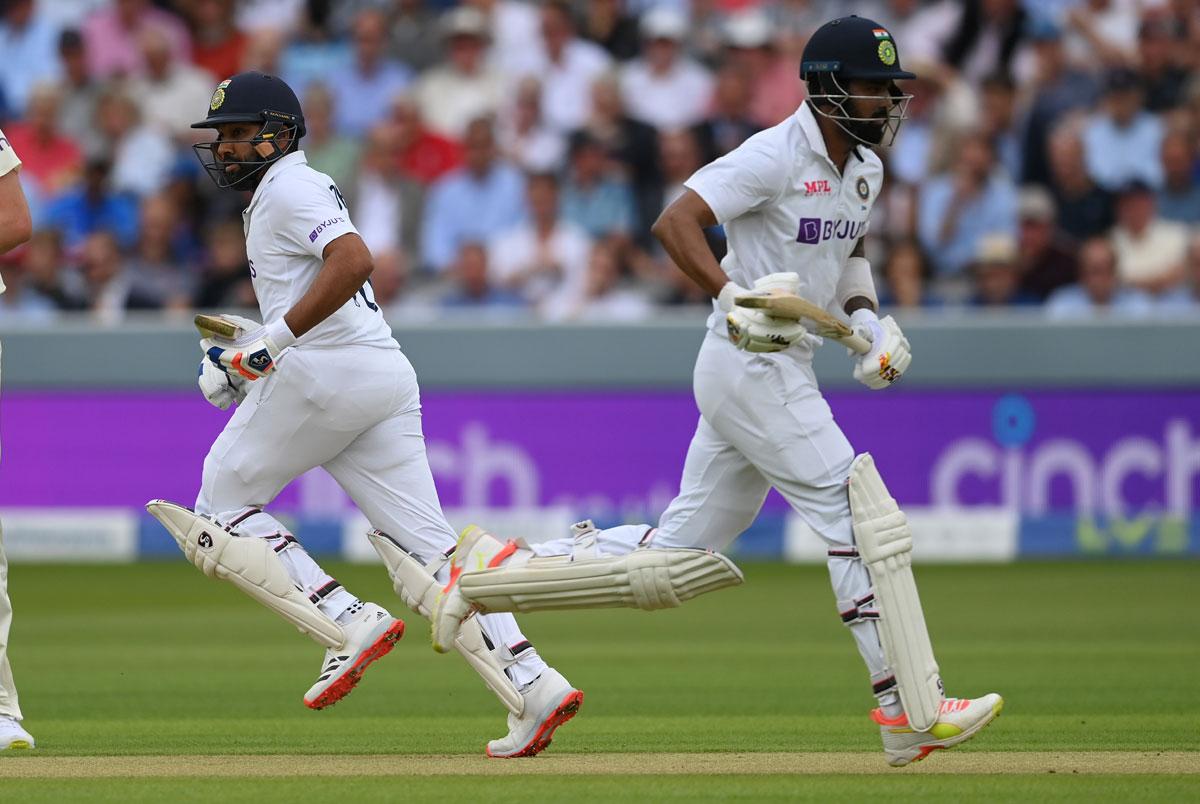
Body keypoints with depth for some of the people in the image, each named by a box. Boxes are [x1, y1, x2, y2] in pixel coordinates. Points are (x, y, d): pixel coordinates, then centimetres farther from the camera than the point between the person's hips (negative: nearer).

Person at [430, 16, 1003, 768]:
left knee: (680, 560, 9)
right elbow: (676, 220, -20)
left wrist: (869, 319, 10)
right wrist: (734, 298, -31)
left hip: (786, 368, 9)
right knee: (861, 514, -12)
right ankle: (912, 711, -11)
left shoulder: (865, 169, 12)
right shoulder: (776, 156, -15)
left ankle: (497, 569, 16)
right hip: (749, 368, -9)